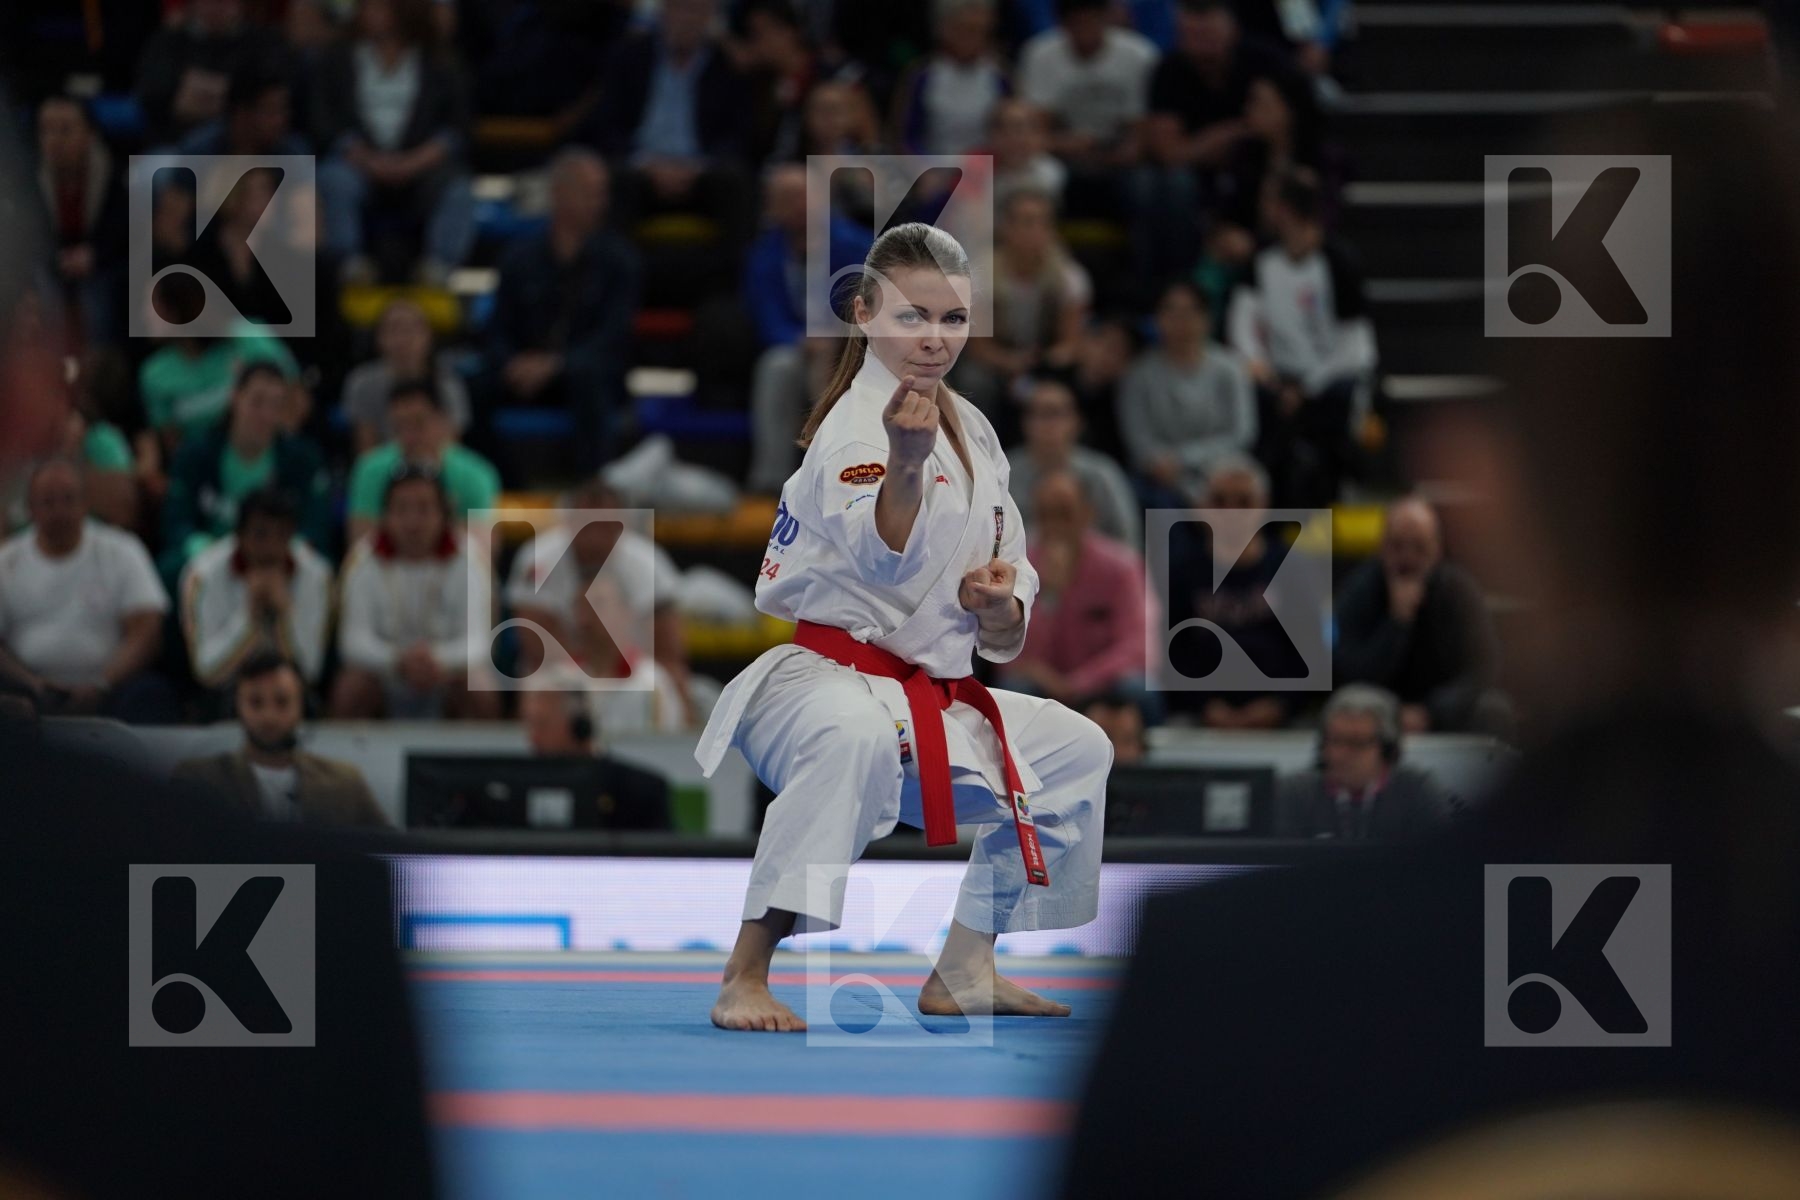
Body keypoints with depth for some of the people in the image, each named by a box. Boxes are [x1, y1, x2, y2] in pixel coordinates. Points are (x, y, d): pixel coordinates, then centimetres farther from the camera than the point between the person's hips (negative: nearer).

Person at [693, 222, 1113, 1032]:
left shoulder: (970, 431, 12)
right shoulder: (854, 425, -15)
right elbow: (883, 557, -33)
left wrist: (1001, 606, -7)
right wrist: (906, 464, -50)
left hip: (933, 695, 9)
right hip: (824, 681, -9)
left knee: (1075, 750, 19)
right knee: (852, 738, -43)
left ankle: (965, 971, 27)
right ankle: (746, 978, -38)